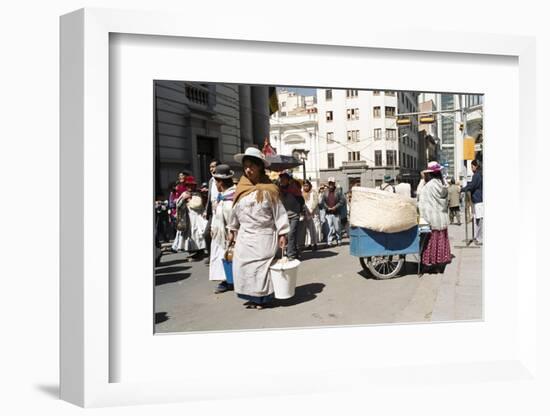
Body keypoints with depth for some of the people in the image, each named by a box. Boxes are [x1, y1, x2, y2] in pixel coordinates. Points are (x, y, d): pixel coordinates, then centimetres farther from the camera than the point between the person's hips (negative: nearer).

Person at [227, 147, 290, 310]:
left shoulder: (269, 189, -8)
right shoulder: (241, 188, 6)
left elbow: (279, 212, -8)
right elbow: (235, 211, 14)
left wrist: (282, 234, -11)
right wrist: (232, 230, 16)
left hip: (264, 235, -5)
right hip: (245, 235, 5)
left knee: (261, 266, -3)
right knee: (243, 265, 4)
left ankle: (264, 298, 11)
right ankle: (252, 296, 16)